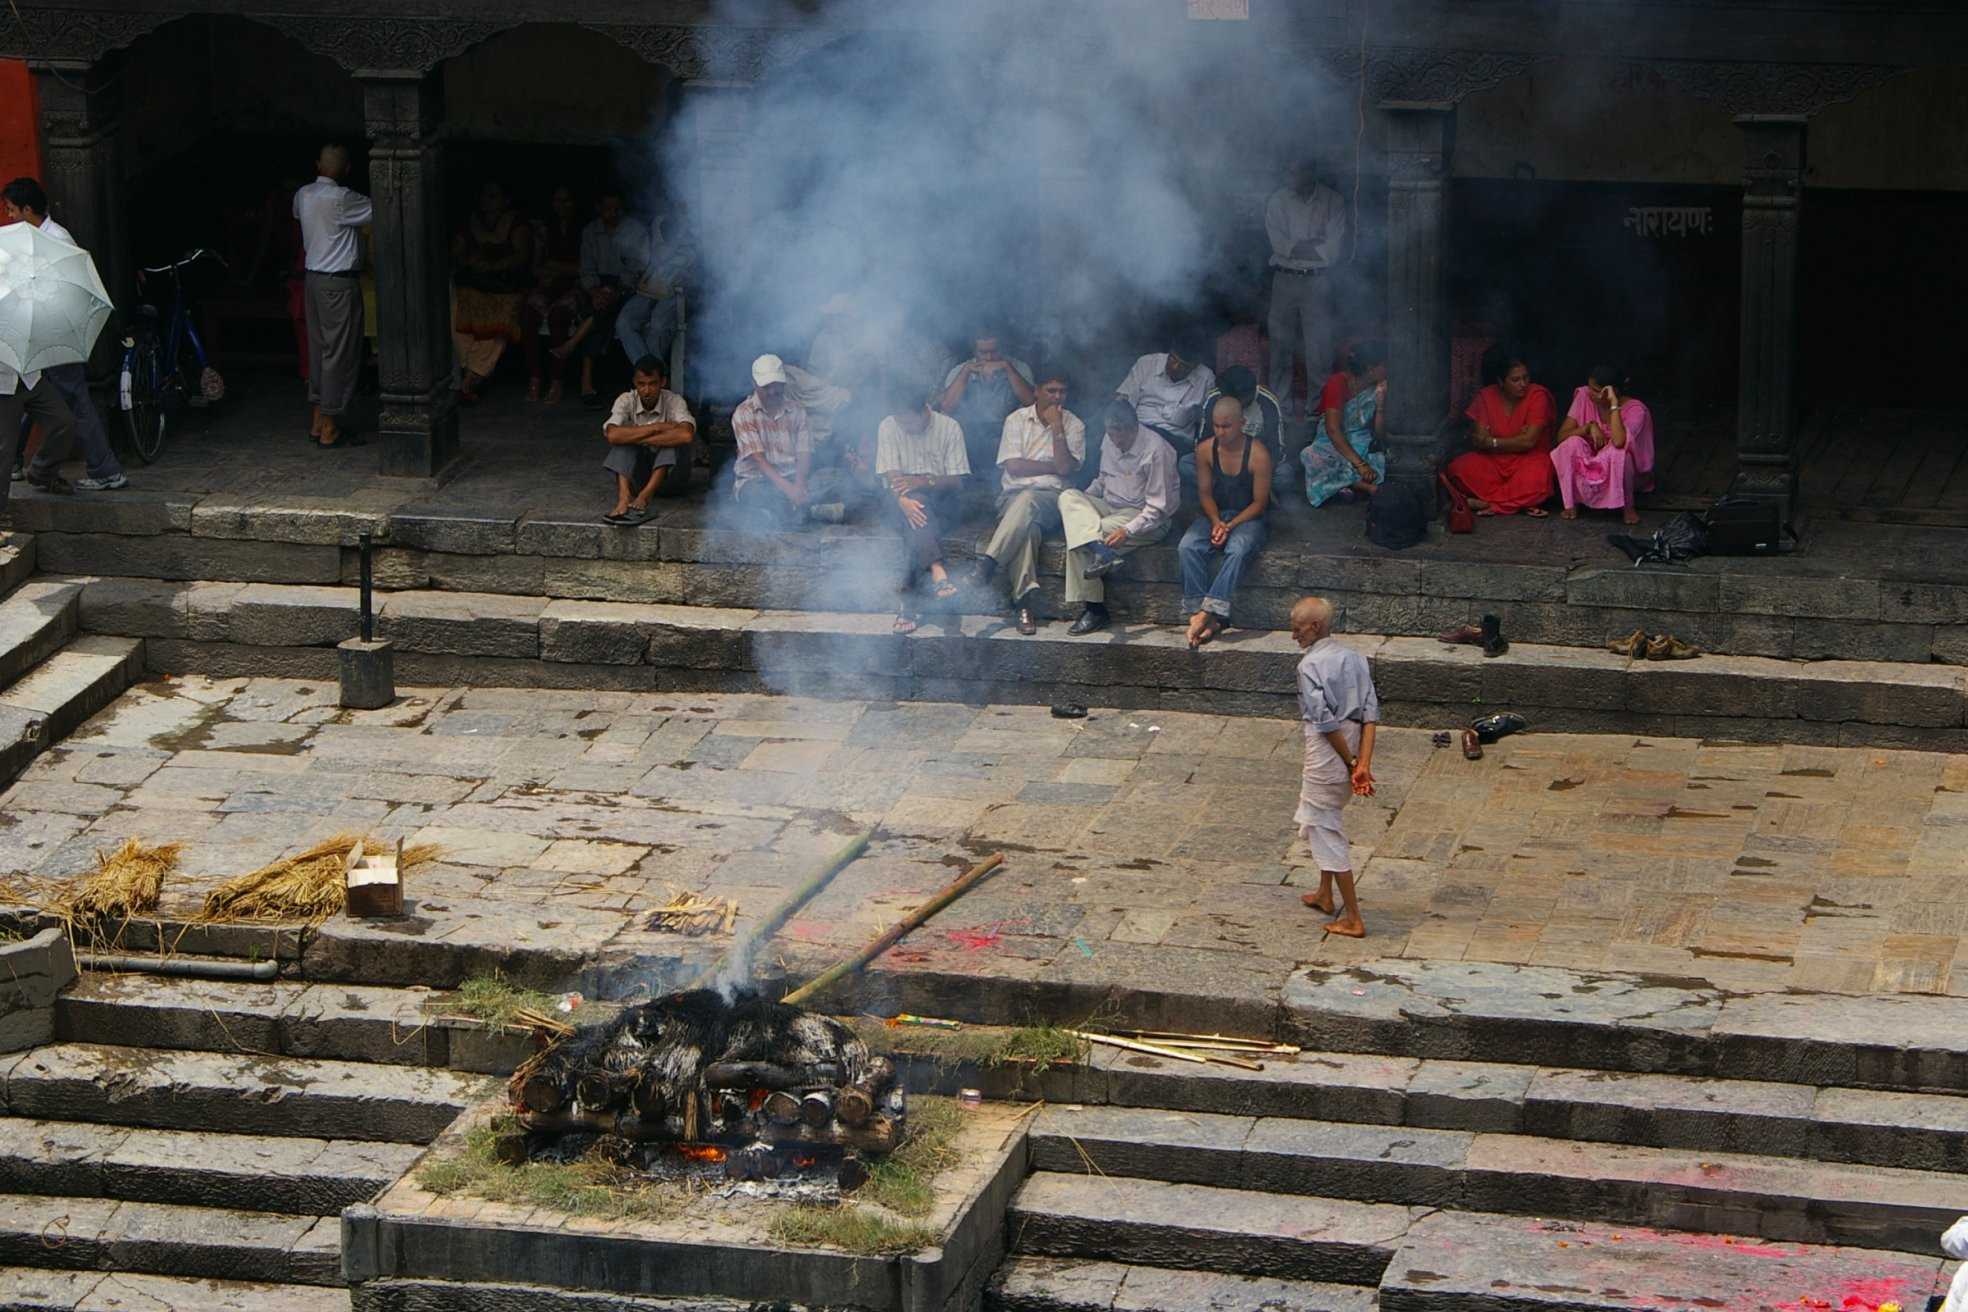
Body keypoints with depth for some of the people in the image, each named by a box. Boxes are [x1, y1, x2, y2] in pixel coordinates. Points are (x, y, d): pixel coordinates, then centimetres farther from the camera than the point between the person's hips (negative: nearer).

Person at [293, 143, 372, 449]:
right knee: (340, 354, -3)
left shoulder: (303, 195, 6)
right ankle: (330, 429, -1)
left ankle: (318, 421, 20)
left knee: (319, 349, 15)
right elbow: (376, 210, -13)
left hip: (313, 278, 9)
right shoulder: (340, 199, -20)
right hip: (339, 282, -9)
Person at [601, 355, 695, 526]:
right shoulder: (626, 401, -9)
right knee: (623, 440, -24)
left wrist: (638, 437, -31)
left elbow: (686, 435, -36)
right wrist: (656, 428, -28)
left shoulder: (674, 401, -14)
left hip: (668, 477, -1)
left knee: (675, 437, -27)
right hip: (636, 474, 1)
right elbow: (613, 435, -29)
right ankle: (624, 498, -44)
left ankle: (644, 497, -41)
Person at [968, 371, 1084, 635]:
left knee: (1028, 500, -39)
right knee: (1027, 526, -36)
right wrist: (1053, 466, -1)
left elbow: (1066, 469, -4)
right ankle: (1022, 602, -47)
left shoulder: (1073, 425, 11)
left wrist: (1057, 427, -8)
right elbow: (1014, 466, -1)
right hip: (1014, 494, 0)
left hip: (1051, 497, 0)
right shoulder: (1017, 420, 11)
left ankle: (987, 563, -47)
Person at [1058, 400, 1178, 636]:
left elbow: (1158, 508, -18)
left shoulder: (1156, 450, -18)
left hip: (1144, 518, -8)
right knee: (1068, 496, -23)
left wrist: (1127, 531, -31)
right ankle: (1101, 552, -37)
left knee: (1078, 535, -27)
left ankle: (1095, 609, -29)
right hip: (1110, 507, 8)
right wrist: (1078, 507, 3)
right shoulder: (1109, 441, 5)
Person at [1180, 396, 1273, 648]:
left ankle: (1208, 613, -44)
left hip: (1247, 517, -4)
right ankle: (1204, 616, -35)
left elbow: (1260, 502, -10)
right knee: (1188, 546, -28)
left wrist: (1230, 526, -20)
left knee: (1238, 549, -37)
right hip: (1215, 514, 4)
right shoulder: (1205, 449, -2)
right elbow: (1205, 492, 5)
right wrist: (1216, 522, -13)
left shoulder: (1258, 454, -13)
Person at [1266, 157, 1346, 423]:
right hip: (1284, 279, 1)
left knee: (1319, 347, -3)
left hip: (1318, 281, -1)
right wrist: (1316, 244, -8)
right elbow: (1279, 244, -7)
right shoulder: (1278, 200, 3)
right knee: (1281, 344, 3)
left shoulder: (1333, 202, -2)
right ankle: (1280, 407, 11)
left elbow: (1332, 251, -9)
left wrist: (1297, 248, -8)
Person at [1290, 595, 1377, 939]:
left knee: (1328, 836, 2)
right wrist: (1363, 765, -8)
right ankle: (1325, 895, 41)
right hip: (1352, 756, 8)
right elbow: (1370, 714, -2)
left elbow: (1326, 722, -21)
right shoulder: (1356, 658, 6)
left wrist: (1351, 763, -13)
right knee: (1319, 823, 28)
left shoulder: (1310, 665, -16)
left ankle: (1353, 920, 4)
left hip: (1326, 759, -8)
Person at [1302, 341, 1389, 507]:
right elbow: (1333, 430, -22)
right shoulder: (1339, 383, -13)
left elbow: (1380, 435, 0)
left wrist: (1381, 400, -13)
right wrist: (1360, 465, -31)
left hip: (1363, 449, 4)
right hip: (1332, 447, -4)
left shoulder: (1377, 388, 2)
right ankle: (1370, 488, -39)